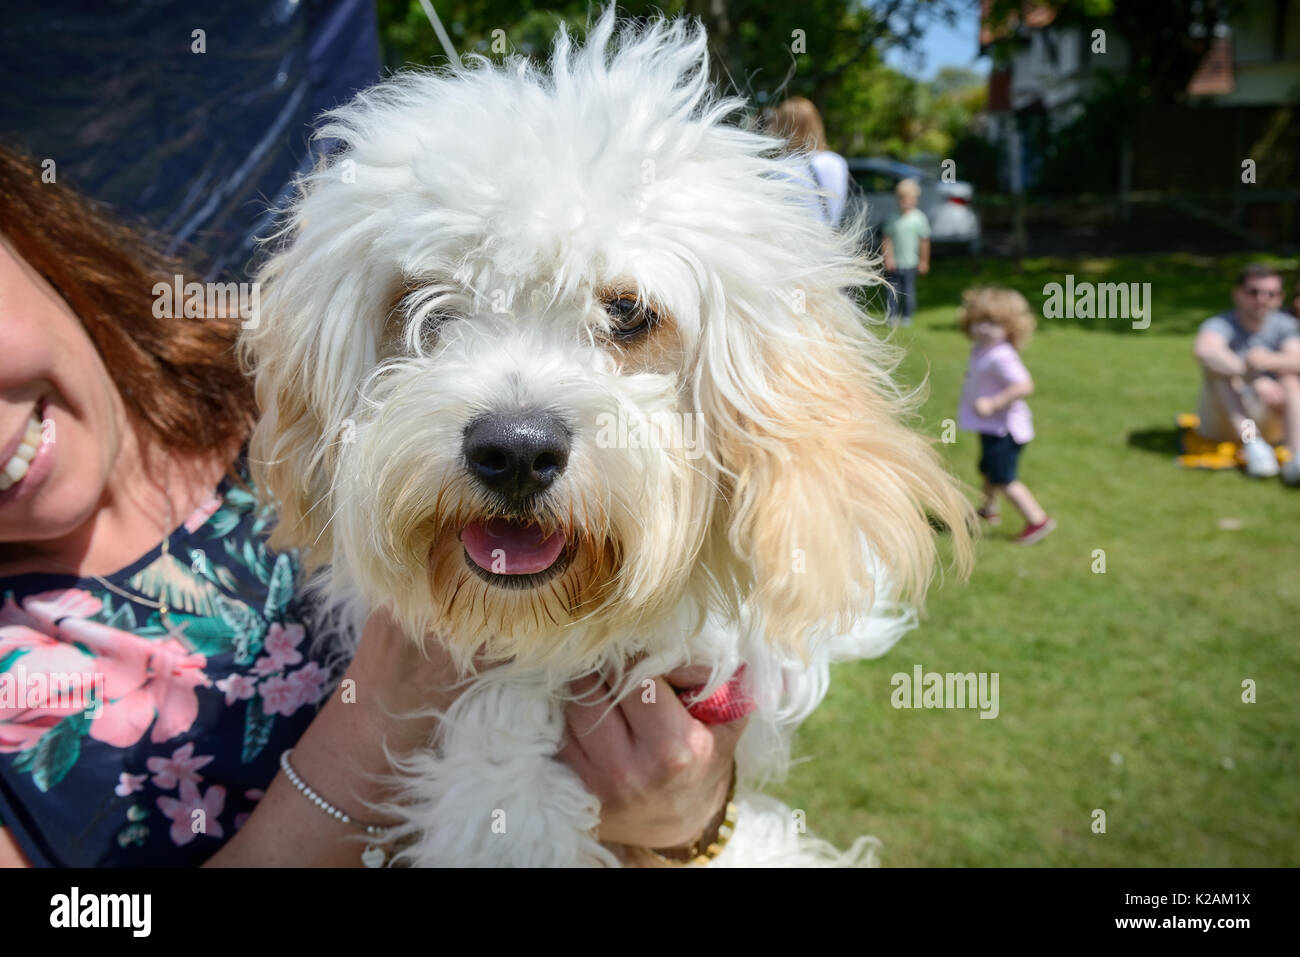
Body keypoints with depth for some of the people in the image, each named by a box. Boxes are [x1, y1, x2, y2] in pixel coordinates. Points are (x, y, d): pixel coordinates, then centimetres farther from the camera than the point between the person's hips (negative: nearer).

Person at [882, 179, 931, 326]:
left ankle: (907, 316, 20)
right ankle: (893, 316, 9)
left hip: (910, 264, -1)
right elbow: (887, 239, 1)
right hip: (893, 263, 2)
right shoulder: (893, 218, 0)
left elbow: (924, 241, 1)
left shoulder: (919, 218, -4)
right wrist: (888, 257, -11)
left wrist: (924, 261, 3)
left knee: (908, 291, 6)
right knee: (893, 291, 2)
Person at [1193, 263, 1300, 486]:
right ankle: (1252, 443, -37)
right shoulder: (1221, 325, -12)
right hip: (1223, 422, -3)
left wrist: (1270, 361, -41)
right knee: (1217, 364, -25)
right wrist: (1255, 381, -46)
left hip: (1270, 421, 3)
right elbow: (1204, 350, -38)